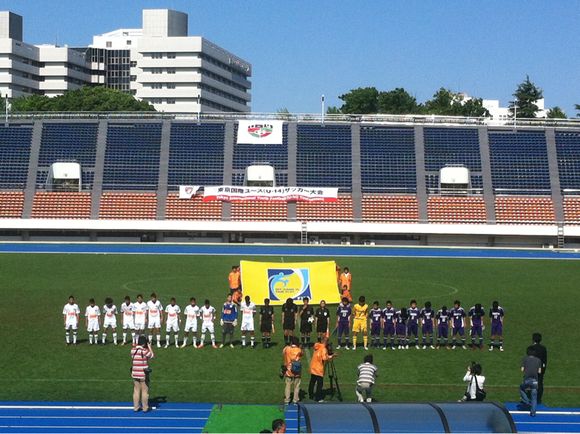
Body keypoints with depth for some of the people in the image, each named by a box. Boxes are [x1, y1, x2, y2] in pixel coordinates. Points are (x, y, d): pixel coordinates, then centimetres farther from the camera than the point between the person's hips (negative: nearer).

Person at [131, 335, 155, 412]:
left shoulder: (133, 350, 0)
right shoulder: (145, 351, -16)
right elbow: (152, 356, 1)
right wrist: (149, 347, 9)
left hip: (135, 374, 5)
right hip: (144, 374, -5)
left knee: (136, 390, 13)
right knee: (145, 391, 7)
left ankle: (136, 407, 20)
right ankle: (145, 407, 14)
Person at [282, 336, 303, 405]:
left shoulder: (286, 349, -10)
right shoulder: (299, 350, -11)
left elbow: (283, 355, 8)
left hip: (288, 371, 1)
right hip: (297, 372, -1)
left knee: (288, 386, 10)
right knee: (296, 387, 10)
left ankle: (287, 401, 11)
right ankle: (295, 400, 12)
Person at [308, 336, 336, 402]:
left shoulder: (317, 346, 5)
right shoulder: (323, 349, -17)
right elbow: (325, 358, -27)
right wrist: (332, 356, -13)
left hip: (313, 368, 8)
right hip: (319, 369, -8)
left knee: (312, 382, 18)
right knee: (319, 384, -1)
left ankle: (311, 395, 28)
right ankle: (318, 398, -1)